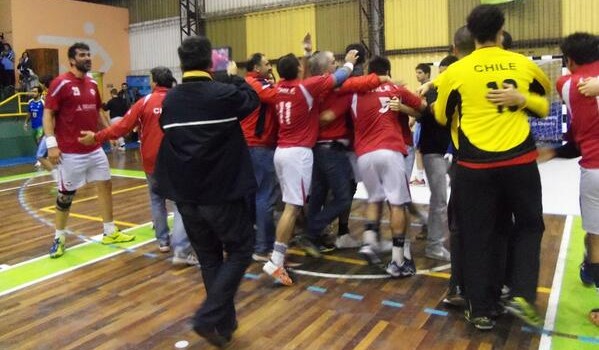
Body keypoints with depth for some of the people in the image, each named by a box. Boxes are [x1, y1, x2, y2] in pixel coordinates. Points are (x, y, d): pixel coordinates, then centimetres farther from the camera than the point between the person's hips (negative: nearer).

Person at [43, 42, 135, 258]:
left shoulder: (92, 84, 10)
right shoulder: (60, 83, -10)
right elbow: (48, 114, -11)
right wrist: (51, 143, -19)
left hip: (95, 149, 7)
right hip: (70, 153, -7)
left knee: (106, 186, 10)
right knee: (65, 195, 3)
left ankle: (110, 232, 22)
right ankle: (59, 237, 21)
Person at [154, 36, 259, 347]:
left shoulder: (170, 99, 3)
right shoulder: (224, 94, -13)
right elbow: (252, 99, 8)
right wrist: (235, 76, 23)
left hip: (184, 194, 6)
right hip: (221, 192, -5)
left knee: (209, 257, 16)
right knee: (240, 250, 9)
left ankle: (224, 324, 23)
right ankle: (208, 317, -1)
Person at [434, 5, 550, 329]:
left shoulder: (456, 71, -2)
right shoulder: (523, 64, 5)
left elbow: (441, 116, 11)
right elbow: (544, 104, 21)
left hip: (475, 166, -1)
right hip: (520, 161, 1)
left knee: (477, 237, 8)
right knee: (528, 226, 20)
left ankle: (480, 310, 15)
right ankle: (522, 295, 8)